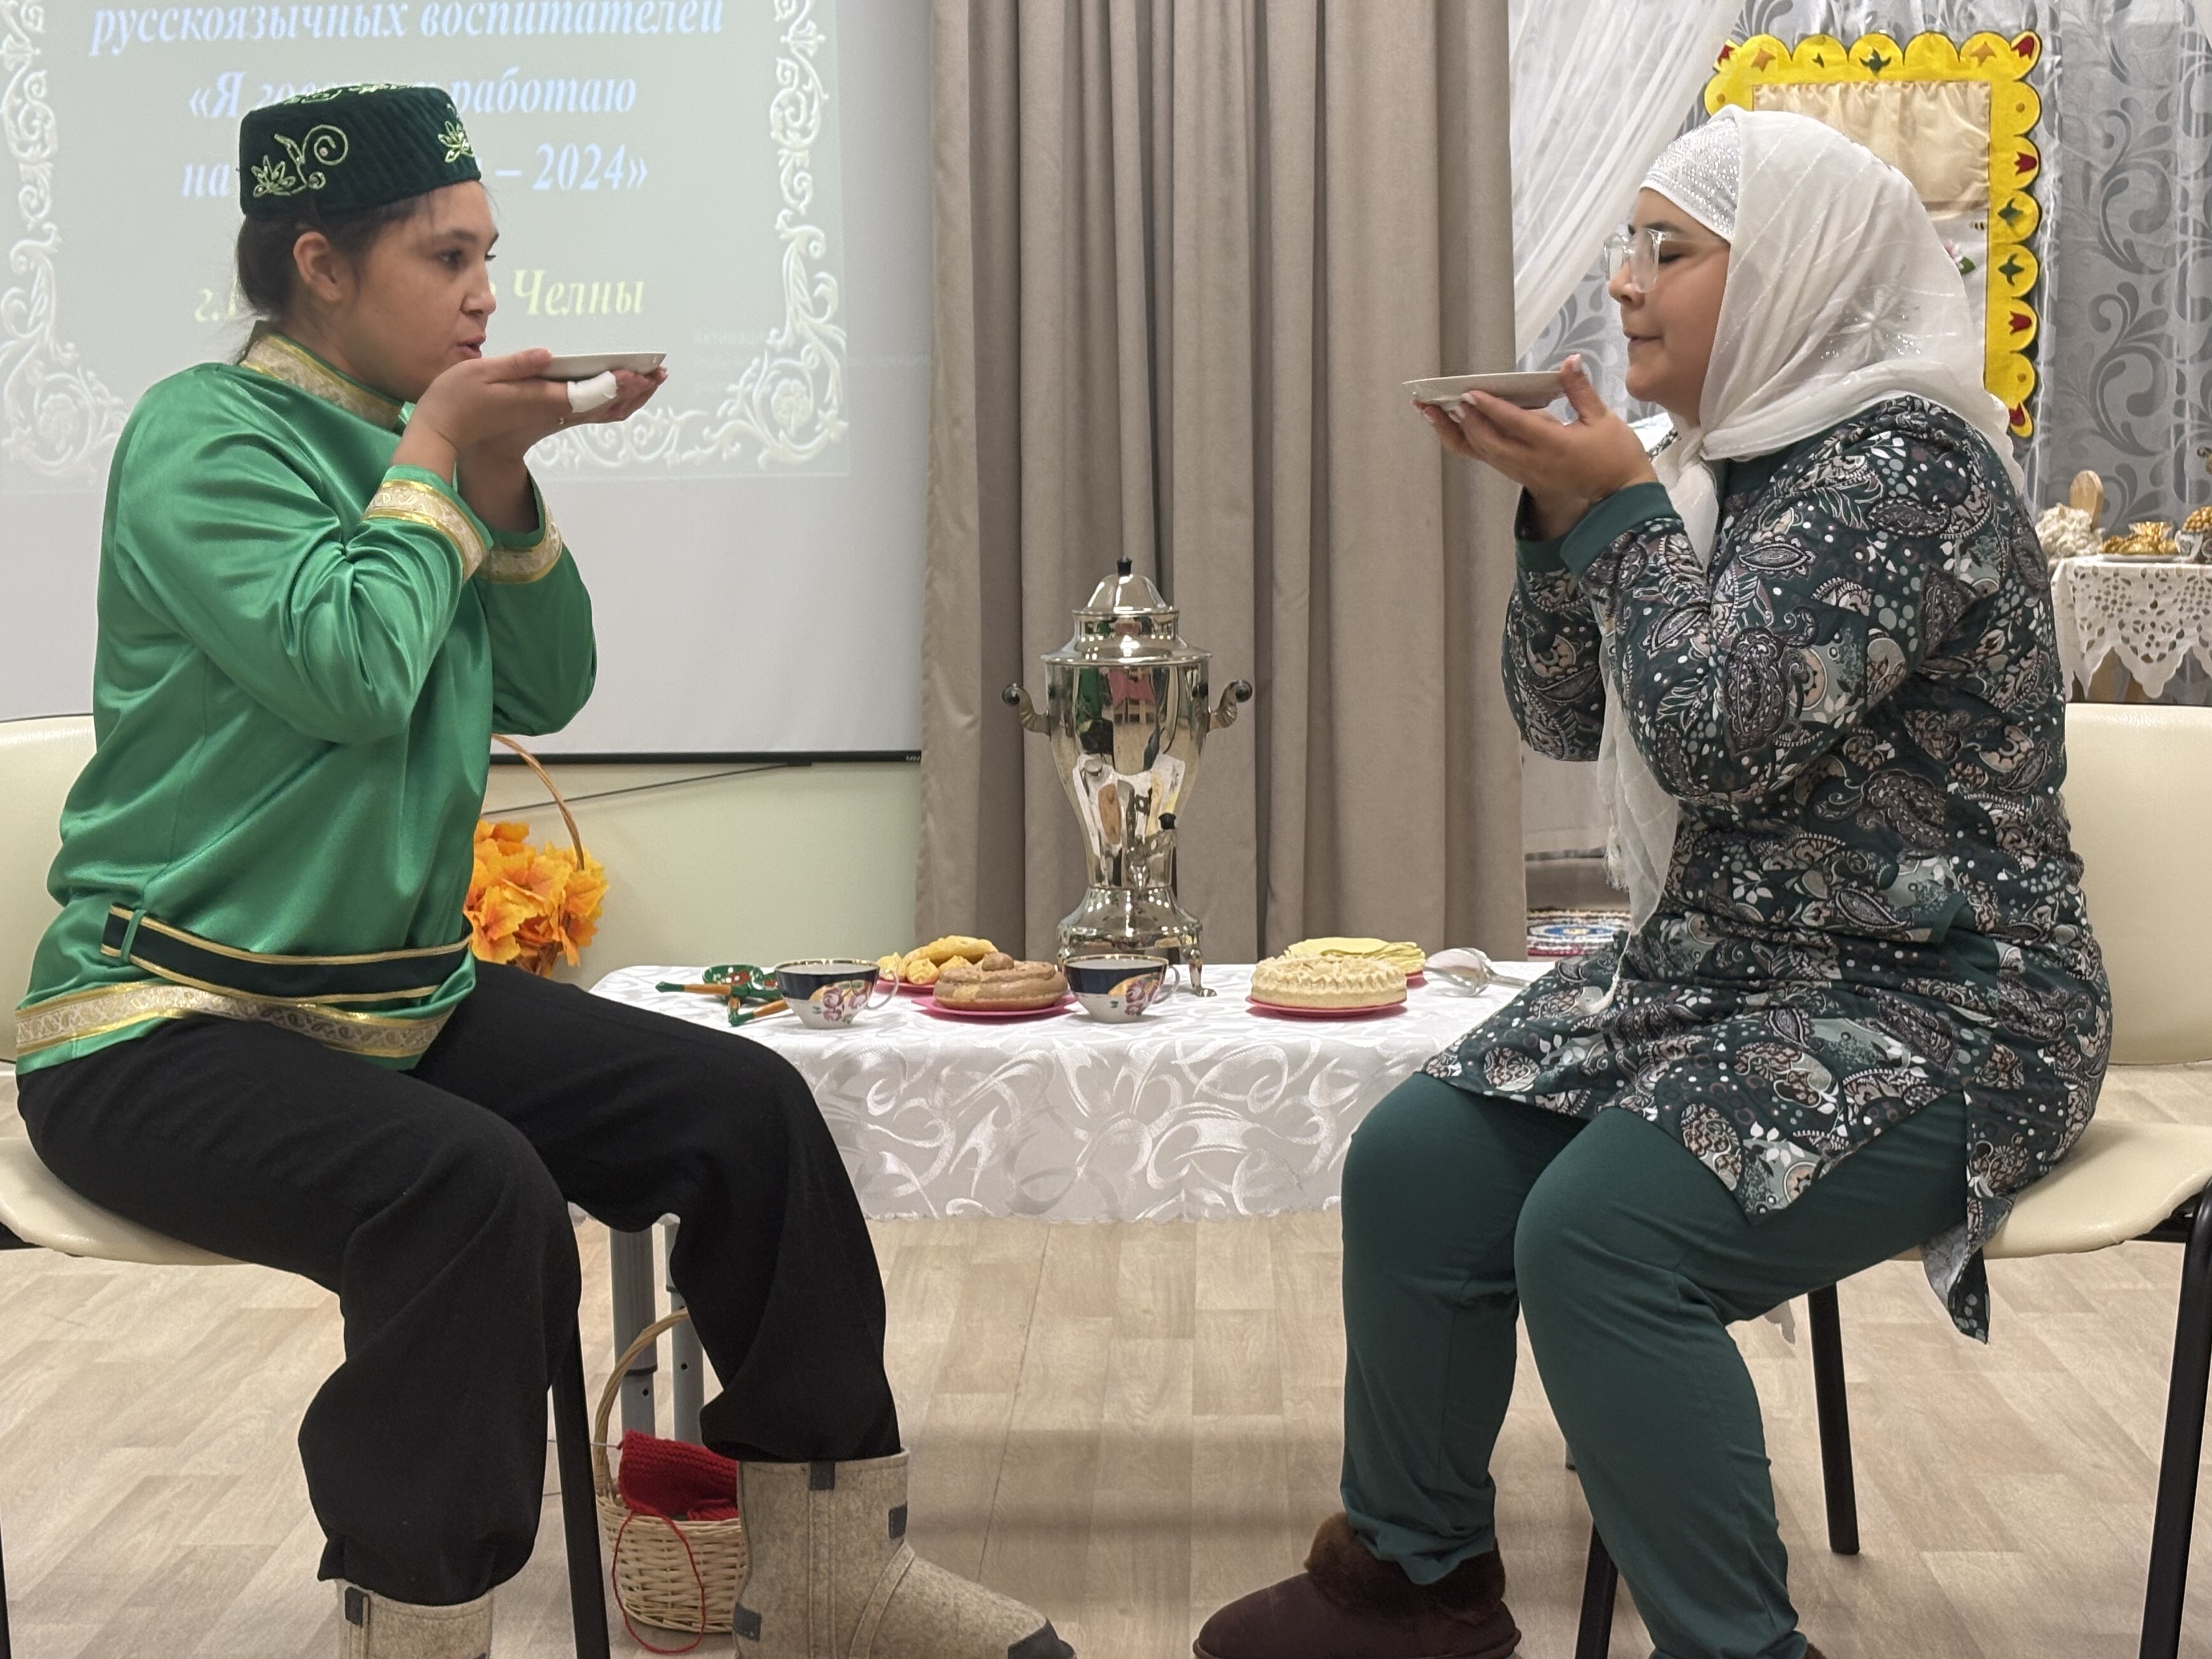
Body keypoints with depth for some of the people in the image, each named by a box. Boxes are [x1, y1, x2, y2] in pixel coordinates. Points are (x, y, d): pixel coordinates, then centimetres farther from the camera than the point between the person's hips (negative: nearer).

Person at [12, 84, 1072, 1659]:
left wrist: (507, 482, -2)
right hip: (167, 1023, -8)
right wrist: (435, 459, -11)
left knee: (750, 1109, -8)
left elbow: (545, 691, 11)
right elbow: (347, 672, -24)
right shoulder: (206, 434, -11)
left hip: (402, 990, 8)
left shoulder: (406, 440, 11)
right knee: (472, 1191, -36)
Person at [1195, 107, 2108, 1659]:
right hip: (1725, 975, 9)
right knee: (1415, 1165, -5)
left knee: (1600, 1234, -28)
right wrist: (1562, 509, -4)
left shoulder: (1906, 460, -17)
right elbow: (1570, 716, 9)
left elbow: (1718, 735, -26)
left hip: (1934, 1013, -8)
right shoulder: (1722, 457, 10)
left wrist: (1619, 506, -16)